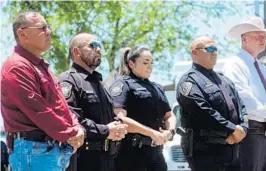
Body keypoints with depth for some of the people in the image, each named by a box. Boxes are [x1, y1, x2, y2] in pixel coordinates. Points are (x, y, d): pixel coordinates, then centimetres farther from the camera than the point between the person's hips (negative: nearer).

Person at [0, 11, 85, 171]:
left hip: (56, 148, 10)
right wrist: (70, 134, -11)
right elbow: (38, 111, -19)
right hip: (34, 150, -10)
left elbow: (60, 104, 20)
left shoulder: (41, 66, 20)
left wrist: (76, 128, 1)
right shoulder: (17, 67, -13)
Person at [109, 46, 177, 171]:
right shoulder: (123, 84, -3)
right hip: (131, 152, -7)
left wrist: (170, 130, -2)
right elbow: (120, 119, -16)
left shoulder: (157, 88, 22)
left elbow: (169, 116, 23)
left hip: (155, 151, 8)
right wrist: (152, 133, -18)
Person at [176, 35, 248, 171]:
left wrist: (242, 128, -4)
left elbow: (241, 107, 16)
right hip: (205, 151, -8)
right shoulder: (189, 81, -6)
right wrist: (233, 129, -16)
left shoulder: (224, 80, 22)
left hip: (231, 150, 8)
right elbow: (204, 112, -18)